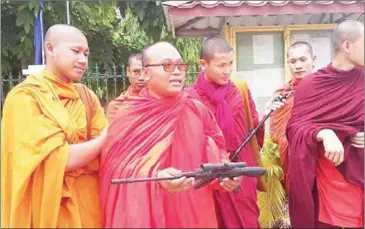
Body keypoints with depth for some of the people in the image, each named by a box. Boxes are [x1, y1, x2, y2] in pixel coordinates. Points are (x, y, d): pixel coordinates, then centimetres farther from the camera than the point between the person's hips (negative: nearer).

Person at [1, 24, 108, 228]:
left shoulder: (86, 96, 6)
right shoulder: (25, 97, -12)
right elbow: (59, 159, -20)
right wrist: (104, 139, -9)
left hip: (90, 203, 5)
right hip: (53, 208, -5)